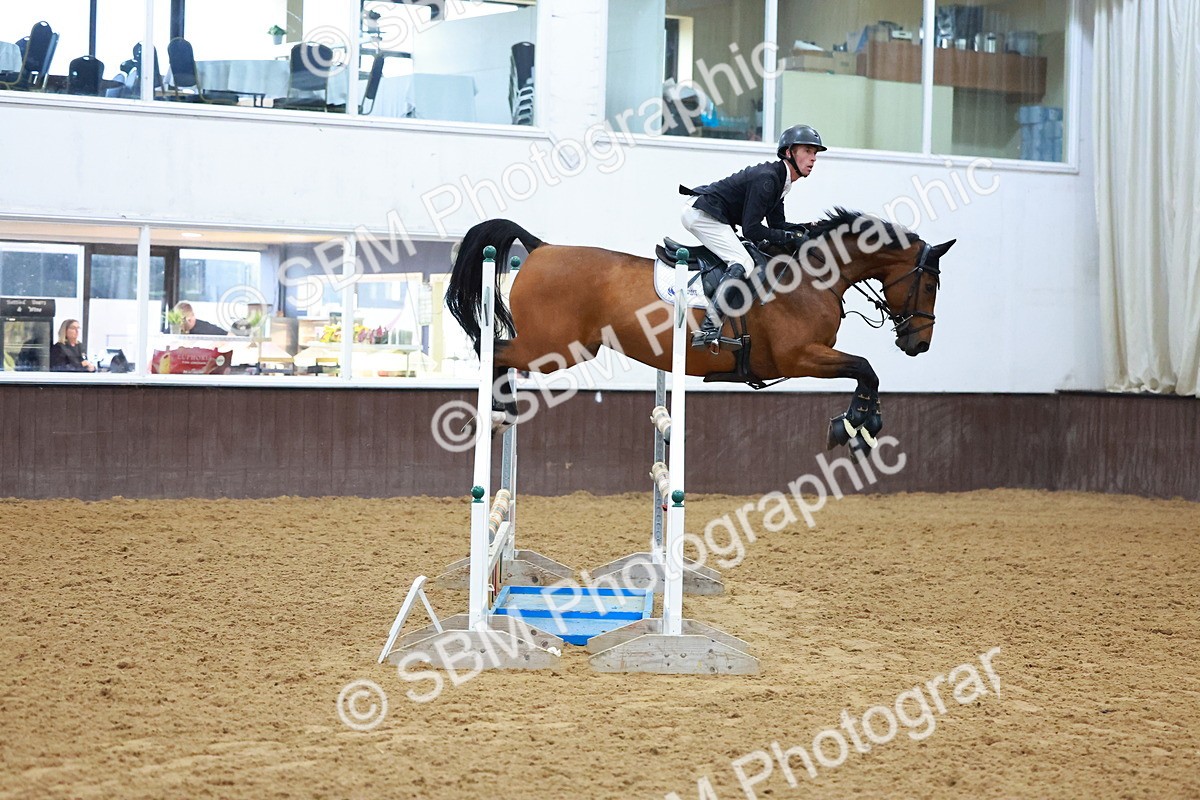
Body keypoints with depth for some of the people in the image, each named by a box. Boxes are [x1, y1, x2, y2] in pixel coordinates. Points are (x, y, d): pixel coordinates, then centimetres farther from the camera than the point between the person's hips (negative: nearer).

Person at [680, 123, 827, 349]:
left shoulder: (778, 178, 10)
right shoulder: (766, 178, -21)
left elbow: (777, 224, 14)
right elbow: (751, 230, -23)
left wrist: (806, 229, -1)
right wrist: (791, 239, -21)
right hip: (701, 213, -11)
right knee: (742, 263, -22)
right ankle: (707, 330, -31)